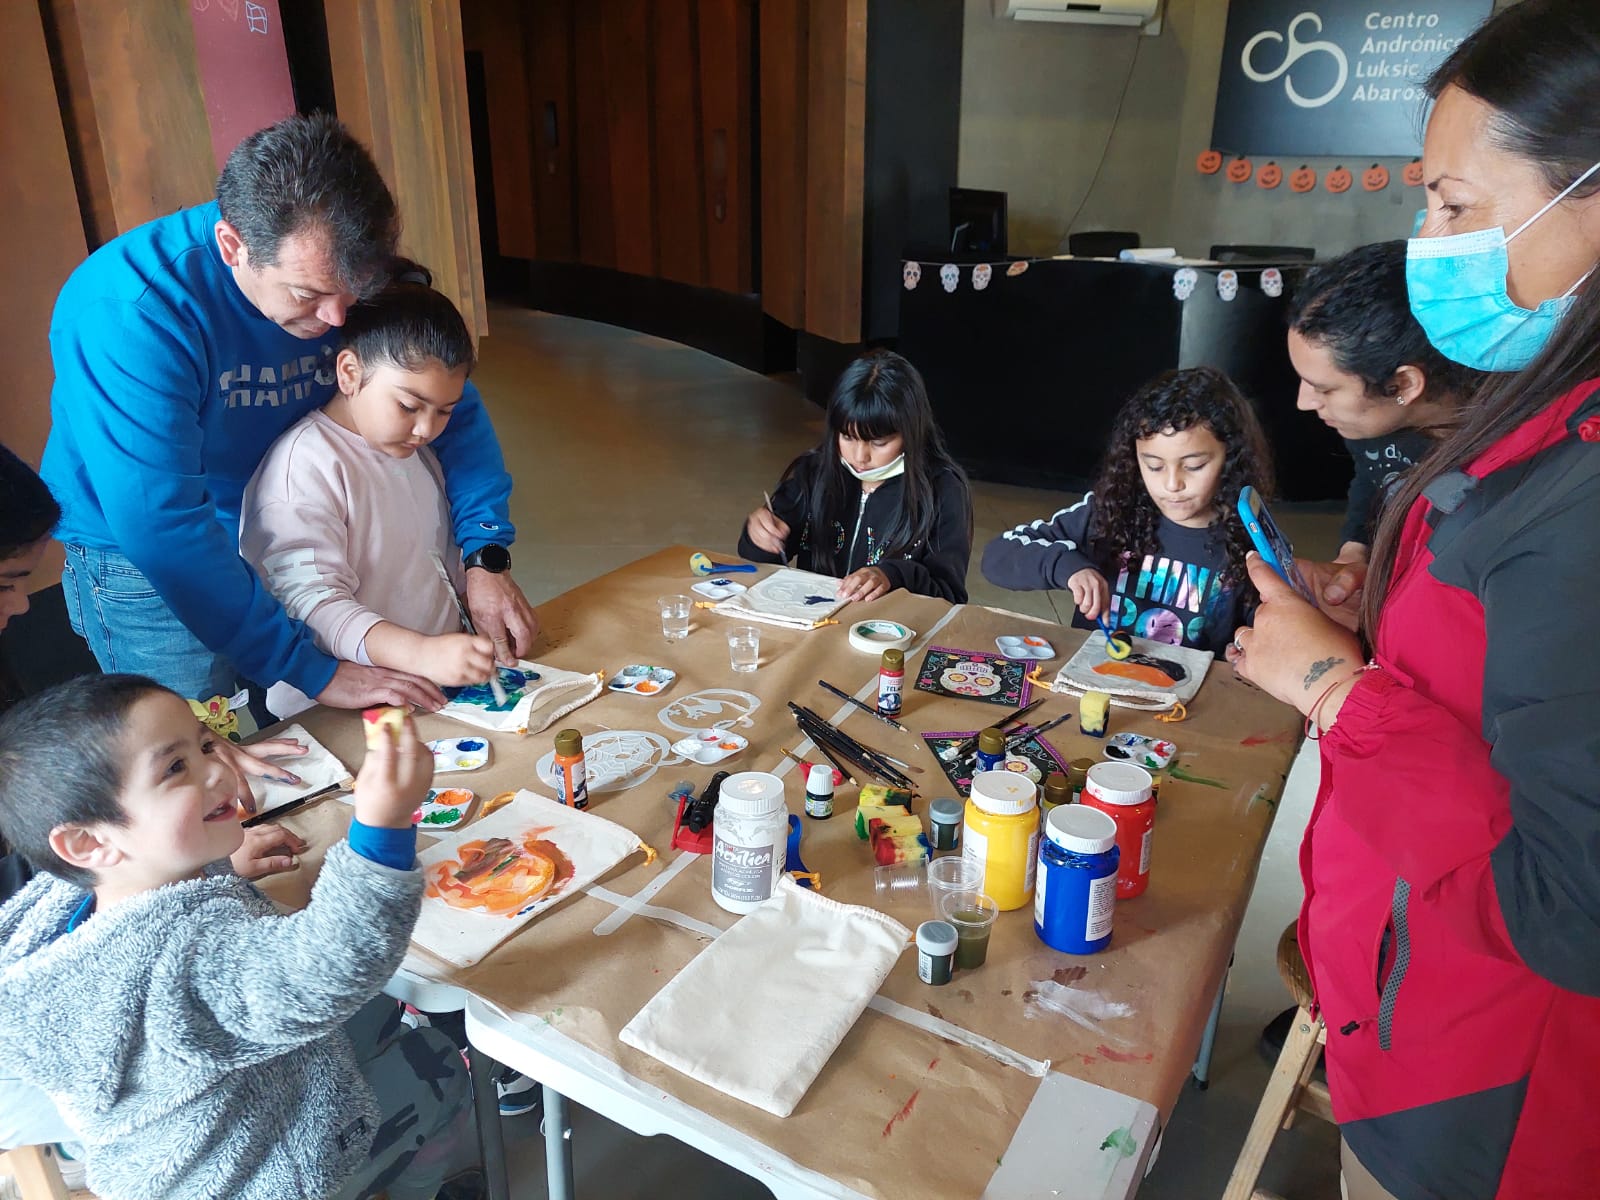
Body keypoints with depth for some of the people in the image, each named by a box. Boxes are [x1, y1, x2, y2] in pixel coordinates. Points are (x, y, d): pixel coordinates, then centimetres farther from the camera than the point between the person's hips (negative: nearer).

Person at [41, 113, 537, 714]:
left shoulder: (347, 273, -14)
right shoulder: (127, 316, -32)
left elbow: (451, 407, -7)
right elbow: (163, 528, -35)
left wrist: (486, 557, -20)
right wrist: (315, 672, -34)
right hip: (146, 566, -4)